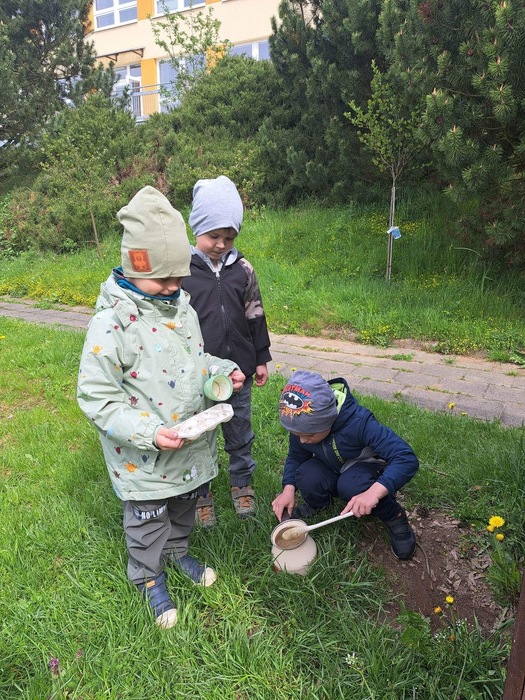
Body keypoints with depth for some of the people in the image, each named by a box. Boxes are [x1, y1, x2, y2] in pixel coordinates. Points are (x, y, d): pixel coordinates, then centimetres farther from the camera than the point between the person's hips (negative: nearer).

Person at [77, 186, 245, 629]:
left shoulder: (181, 305, 0)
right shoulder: (112, 323, -24)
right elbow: (96, 397, -21)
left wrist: (223, 371, -5)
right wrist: (149, 434, -29)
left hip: (192, 444, 6)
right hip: (144, 458, -6)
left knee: (184, 506, 26)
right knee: (148, 520, 16)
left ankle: (178, 552, 54)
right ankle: (150, 579, 42)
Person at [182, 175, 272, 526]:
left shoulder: (242, 269, 0)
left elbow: (255, 316, 8)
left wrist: (261, 359, 10)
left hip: (239, 372, 3)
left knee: (240, 431, 17)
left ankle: (242, 483, 38)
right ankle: (201, 493, 32)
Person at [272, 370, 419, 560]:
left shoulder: (359, 422, -36)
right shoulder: (302, 425, -21)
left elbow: (407, 458, -40)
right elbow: (296, 457, -3)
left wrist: (374, 492, -54)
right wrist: (288, 488, -22)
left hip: (366, 467, -3)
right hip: (332, 470, 3)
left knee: (351, 486, -37)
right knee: (307, 478, -29)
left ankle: (394, 517, -9)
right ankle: (317, 503, 5)